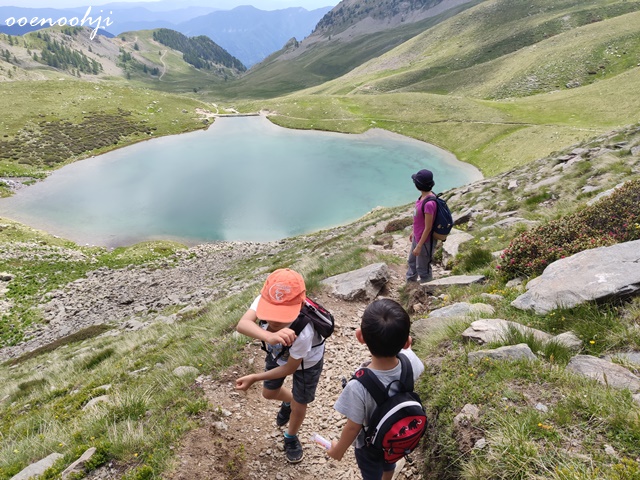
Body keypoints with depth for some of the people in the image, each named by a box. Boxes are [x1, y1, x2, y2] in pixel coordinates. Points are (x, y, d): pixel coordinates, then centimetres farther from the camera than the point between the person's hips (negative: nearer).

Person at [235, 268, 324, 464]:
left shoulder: (302, 334, -47)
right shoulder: (264, 300, -38)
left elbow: (290, 368, -28)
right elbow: (242, 324, -54)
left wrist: (254, 378, -23)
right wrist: (270, 336, -72)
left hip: (306, 363, -4)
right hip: (278, 353, 4)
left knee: (299, 405, 13)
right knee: (269, 393, 21)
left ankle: (291, 438, 47)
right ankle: (288, 401, 58)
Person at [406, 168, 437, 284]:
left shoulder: (429, 203, -32)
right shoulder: (424, 196, -4)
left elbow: (428, 228, -26)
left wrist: (419, 246, -19)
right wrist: (413, 232, 20)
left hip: (425, 241, -10)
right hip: (417, 237, 10)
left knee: (422, 268, 11)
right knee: (412, 261, 28)